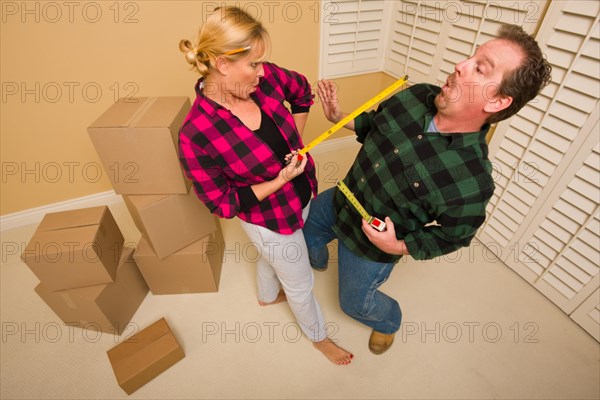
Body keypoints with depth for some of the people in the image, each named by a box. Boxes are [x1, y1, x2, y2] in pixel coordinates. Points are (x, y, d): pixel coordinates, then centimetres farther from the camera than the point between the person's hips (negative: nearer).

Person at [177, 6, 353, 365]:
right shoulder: (196, 134, -30)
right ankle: (319, 336, 54)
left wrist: (297, 142, -1)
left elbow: (302, 90, 5)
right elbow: (222, 204, -21)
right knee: (301, 282, 19)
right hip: (272, 220, -6)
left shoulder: (263, 78, -16)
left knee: (272, 255, 35)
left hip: (303, 195, 7)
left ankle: (267, 295, 70)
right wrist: (280, 180, -28)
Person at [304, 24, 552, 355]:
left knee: (355, 301, 17)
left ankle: (389, 322, 54)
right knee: (304, 225, 26)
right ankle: (317, 260, 62)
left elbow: (449, 237, -15)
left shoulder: (472, 181, -31)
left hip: (372, 245, -5)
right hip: (340, 201, 6)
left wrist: (398, 247, -26)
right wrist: (339, 117, -8)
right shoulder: (416, 96, -15)